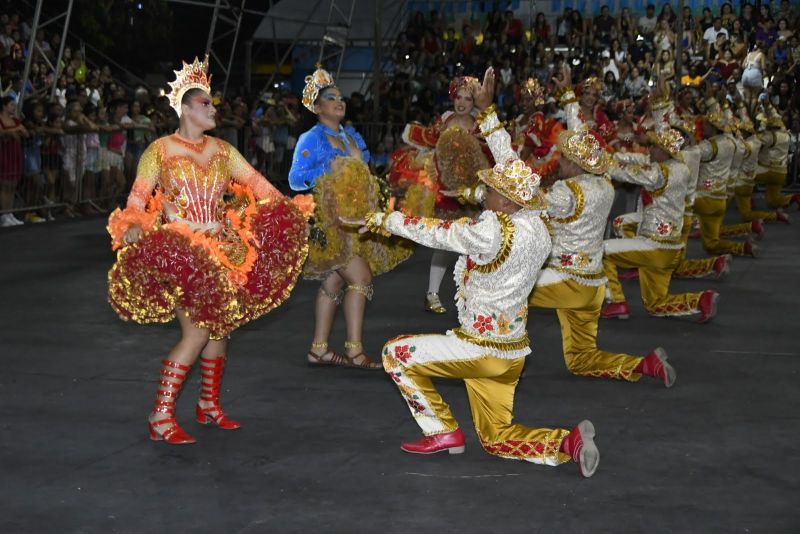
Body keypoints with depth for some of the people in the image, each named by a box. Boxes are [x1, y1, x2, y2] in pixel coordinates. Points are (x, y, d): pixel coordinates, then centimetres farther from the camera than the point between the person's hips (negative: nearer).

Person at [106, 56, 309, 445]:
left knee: (220, 326, 10)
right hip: (179, 250, -6)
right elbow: (137, 198, -9)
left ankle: (209, 404, 28)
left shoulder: (221, 150, 11)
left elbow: (258, 184, 8)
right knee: (196, 332, -14)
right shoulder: (161, 150, -4)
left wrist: (288, 210, -1)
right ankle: (161, 416, -5)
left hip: (220, 250, 6)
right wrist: (133, 227, -27)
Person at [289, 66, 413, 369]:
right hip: (331, 223, -8)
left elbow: (363, 176, 25)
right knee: (360, 278, -16)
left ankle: (318, 349, 13)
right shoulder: (311, 139, -5)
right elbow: (295, 179, -11)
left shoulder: (353, 137, 17)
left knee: (334, 282, 8)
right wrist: (328, 169, -17)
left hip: (355, 221, 8)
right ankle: (354, 351, -14)